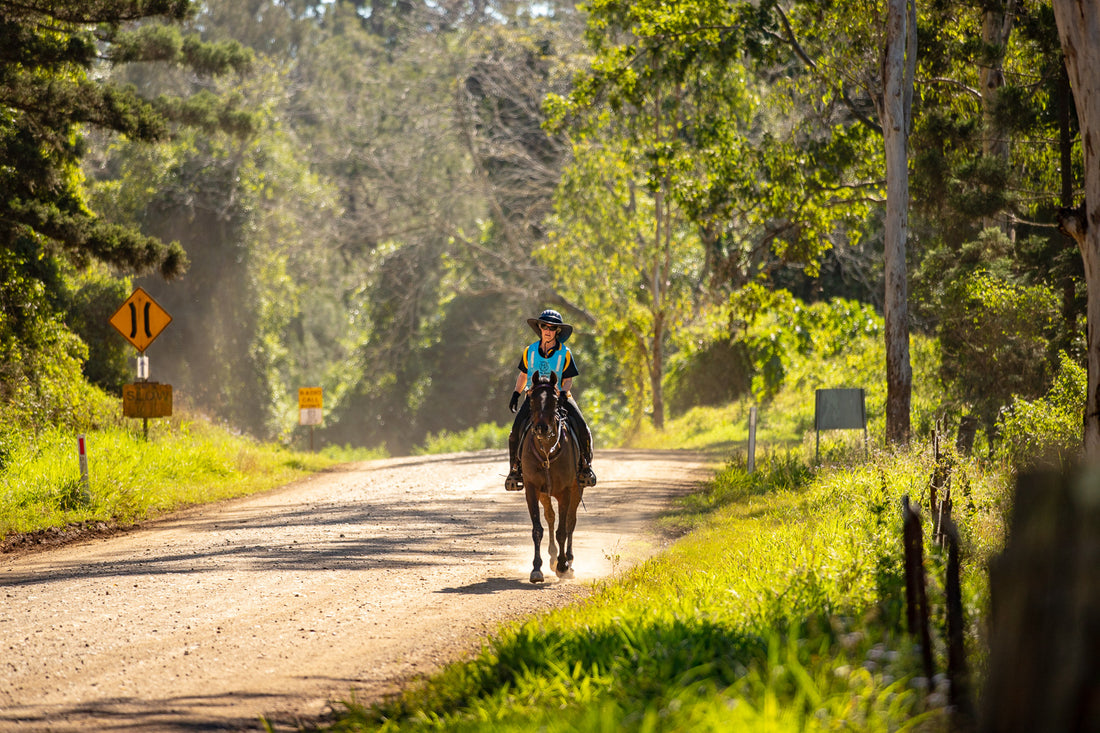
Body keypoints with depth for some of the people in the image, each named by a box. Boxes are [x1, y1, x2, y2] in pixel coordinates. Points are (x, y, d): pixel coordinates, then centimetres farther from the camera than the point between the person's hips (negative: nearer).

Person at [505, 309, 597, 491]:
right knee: (516, 429, -21)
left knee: (581, 428, -19)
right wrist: (516, 394, 9)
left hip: (559, 396, -1)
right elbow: (523, 375, 17)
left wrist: (563, 392, -22)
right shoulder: (530, 351, 3)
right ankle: (514, 469, -5)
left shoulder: (565, 353, -3)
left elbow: (568, 380, -3)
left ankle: (584, 466, 2)